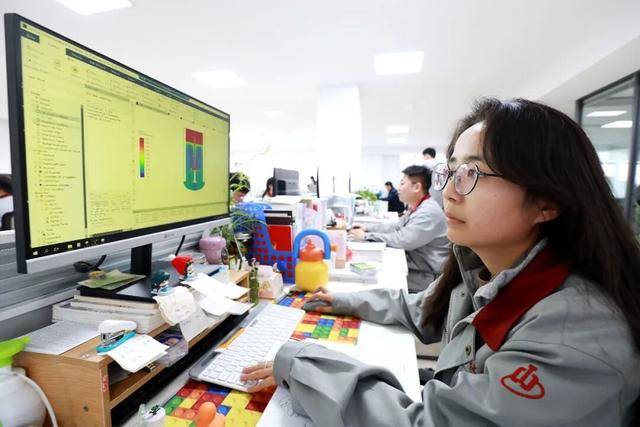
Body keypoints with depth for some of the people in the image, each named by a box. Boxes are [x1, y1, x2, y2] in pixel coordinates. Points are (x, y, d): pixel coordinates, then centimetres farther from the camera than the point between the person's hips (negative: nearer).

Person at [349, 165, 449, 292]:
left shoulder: (429, 212, -23)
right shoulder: (416, 208, 9)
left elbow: (402, 240, -26)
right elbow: (395, 227, 16)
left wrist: (366, 236, -19)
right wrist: (367, 228, 5)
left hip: (426, 276, -8)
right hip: (414, 266, 8)